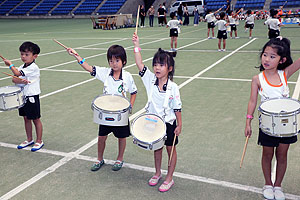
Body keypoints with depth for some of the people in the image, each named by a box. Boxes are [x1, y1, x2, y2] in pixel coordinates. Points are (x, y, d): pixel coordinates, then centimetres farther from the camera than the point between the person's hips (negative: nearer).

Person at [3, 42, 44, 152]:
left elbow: (17, 73, -23)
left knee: (35, 119, 3)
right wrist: (20, 81, -21)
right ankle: (29, 140, 29)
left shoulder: (33, 68, -18)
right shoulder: (22, 67, 9)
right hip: (23, 96, 8)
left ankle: (39, 141, 15)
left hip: (32, 97, -8)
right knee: (26, 118, 16)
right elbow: (14, 79, 0)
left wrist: (10, 64, -6)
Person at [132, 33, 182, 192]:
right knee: (157, 148, 20)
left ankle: (169, 178, 26)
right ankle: (157, 173, 40)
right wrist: (136, 45, -23)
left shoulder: (173, 87, -17)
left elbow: (177, 107, -11)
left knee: (171, 149, 11)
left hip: (169, 123, -4)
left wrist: (179, 125, -9)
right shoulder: (150, 79, -8)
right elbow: (140, 64, -17)